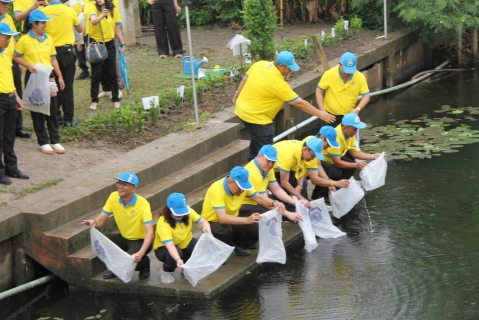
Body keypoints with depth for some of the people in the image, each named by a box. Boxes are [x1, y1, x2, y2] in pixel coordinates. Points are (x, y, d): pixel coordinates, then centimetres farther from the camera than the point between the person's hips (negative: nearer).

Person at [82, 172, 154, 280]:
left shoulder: (142, 204, -25)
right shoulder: (114, 197, -11)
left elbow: (150, 232, -32)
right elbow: (100, 220, -9)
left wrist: (141, 253, -47)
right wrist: (94, 222, -35)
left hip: (140, 241, -5)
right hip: (123, 238, 5)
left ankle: (144, 262, 4)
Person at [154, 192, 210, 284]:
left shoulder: (188, 212, -17)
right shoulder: (163, 222, -33)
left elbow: (202, 222, -21)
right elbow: (169, 244, -44)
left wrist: (206, 228, -46)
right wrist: (178, 259, -60)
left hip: (186, 243, 5)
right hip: (165, 247, -5)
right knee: (175, 253, -38)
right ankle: (166, 273, -6)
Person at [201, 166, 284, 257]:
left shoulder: (242, 185, -11)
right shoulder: (217, 190, -32)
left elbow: (260, 198, 1)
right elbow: (222, 218, -42)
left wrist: (274, 203, -22)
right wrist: (247, 220, -54)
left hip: (231, 222, 6)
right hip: (213, 223, -6)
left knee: (257, 229, -18)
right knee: (224, 231, -40)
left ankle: (239, 246, 11)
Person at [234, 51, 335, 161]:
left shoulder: (260, 64, -6)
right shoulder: (278, 83, -27)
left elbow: (245, 79, 10)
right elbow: (299, 103, -22)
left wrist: (238, 94, 28)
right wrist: (320, 114, -14)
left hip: (242, 107, 9)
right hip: (255, 116, -9)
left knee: (257, 141, 25)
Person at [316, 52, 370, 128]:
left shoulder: (360, 77, -11)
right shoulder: (329, 74, -15)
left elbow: (366, 96, -5)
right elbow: (319, 92, -5)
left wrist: (357, 109, -22)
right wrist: (322, 111, -14)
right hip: (331, 116, -2)